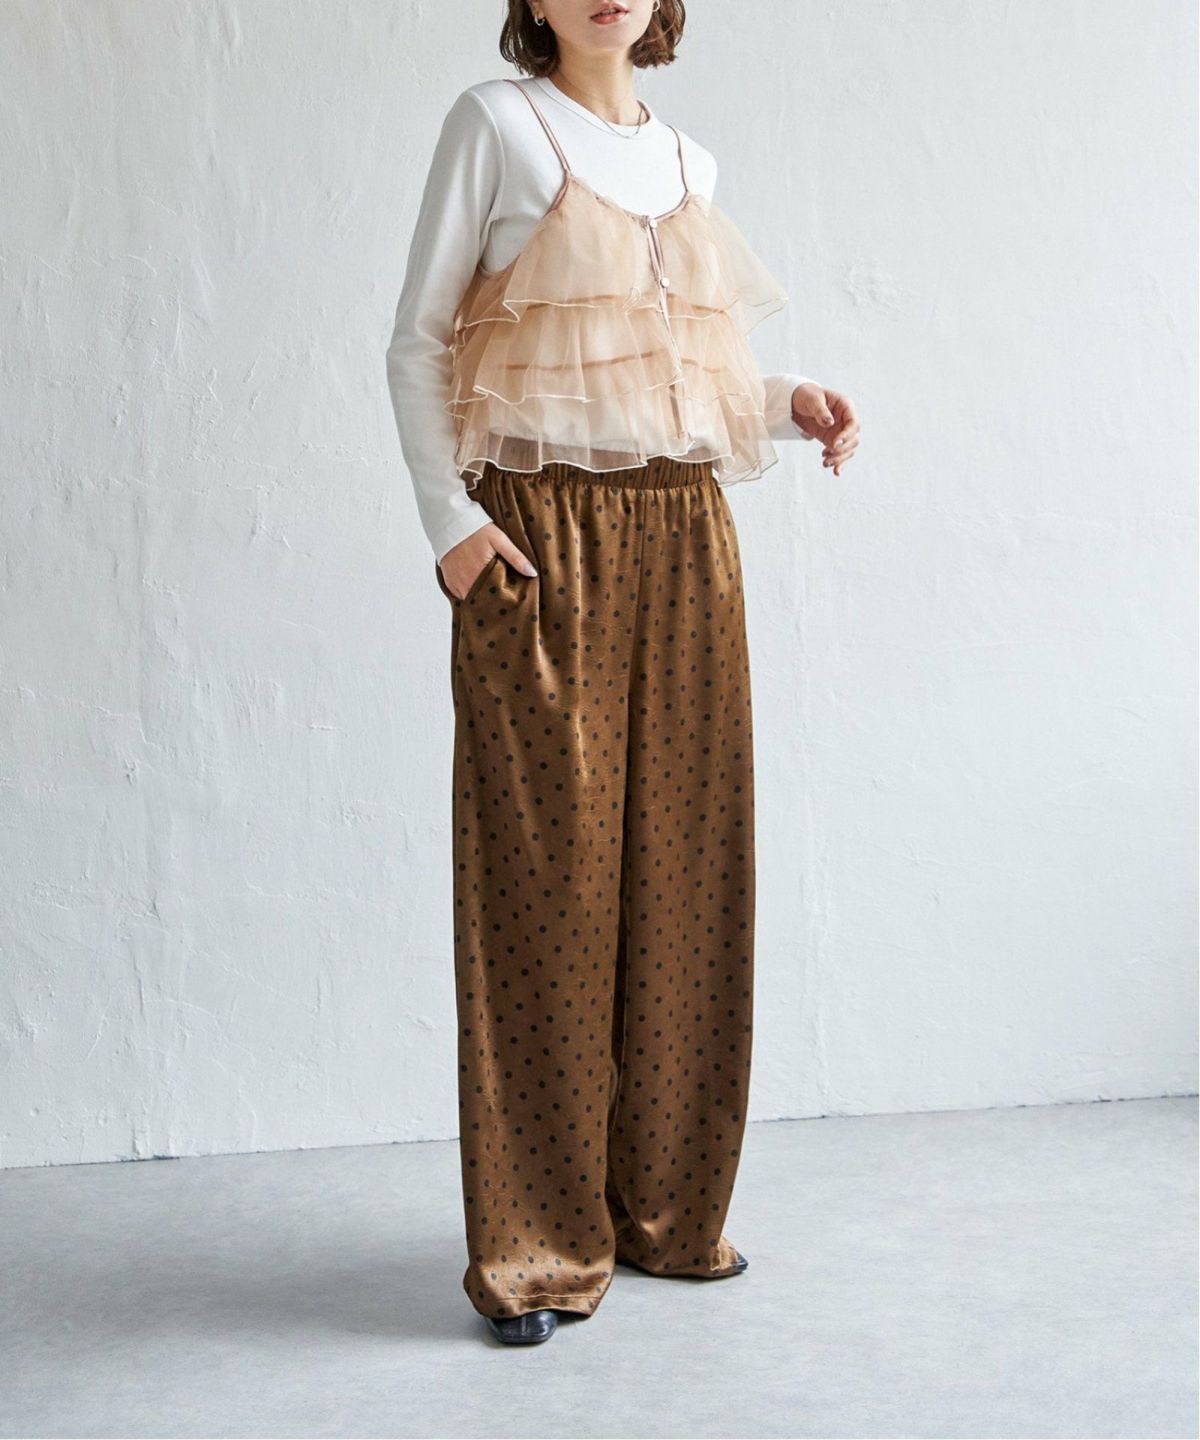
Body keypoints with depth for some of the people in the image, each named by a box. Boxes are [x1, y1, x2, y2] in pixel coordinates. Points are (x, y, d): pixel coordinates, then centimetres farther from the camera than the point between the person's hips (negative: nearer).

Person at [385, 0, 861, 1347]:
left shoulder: (688, 159, 18)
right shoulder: (496, 123, 3)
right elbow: (418, 343, 0)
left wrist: (788, 402, 3)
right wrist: (448, 518, -11)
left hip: (684, 535, 5)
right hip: (540, 536, -5)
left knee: (682, 862, 6)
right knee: (545, 868, -6)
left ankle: (666, 1207, 19)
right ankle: (536, 1247, 3)